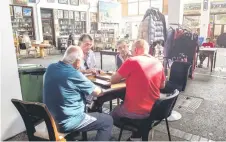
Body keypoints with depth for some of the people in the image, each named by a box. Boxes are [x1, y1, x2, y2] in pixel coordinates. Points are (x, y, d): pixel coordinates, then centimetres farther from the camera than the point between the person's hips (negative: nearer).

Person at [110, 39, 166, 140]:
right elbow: (162, 86, 15)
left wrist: (125, 76, 12)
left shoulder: (132, 61, -16)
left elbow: (113, 80, -7)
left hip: (135, 112, -6)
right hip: (154, 110, 6)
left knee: (113, 114, 23)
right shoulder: (158, 63, 2)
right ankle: (137, 134, 36)